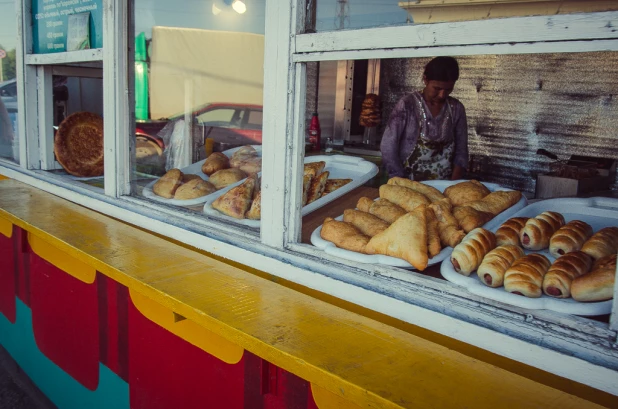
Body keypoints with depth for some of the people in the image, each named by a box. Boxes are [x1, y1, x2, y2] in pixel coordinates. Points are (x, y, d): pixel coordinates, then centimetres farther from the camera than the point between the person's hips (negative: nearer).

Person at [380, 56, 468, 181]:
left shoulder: (456, 109, 3)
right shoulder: (407, 104, -6)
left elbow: (461, 151, 7)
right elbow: (388, 147, -8)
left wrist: (453, 185, -5)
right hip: (409, 182, -3)